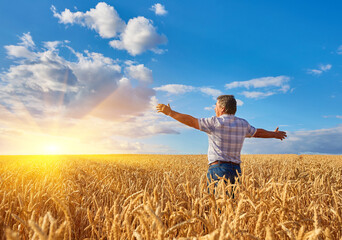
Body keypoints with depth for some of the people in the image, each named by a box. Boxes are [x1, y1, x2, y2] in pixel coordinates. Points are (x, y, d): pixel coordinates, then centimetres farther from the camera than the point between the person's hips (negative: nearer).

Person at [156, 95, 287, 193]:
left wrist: (169, 112, -2)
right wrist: (274, 134, 47)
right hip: (236, 169, 6)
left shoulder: (215, 122, -8)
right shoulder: (243, 124, 11)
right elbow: (258, 132, 27)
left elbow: (191, 121, -10)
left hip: (218, 168, -6)